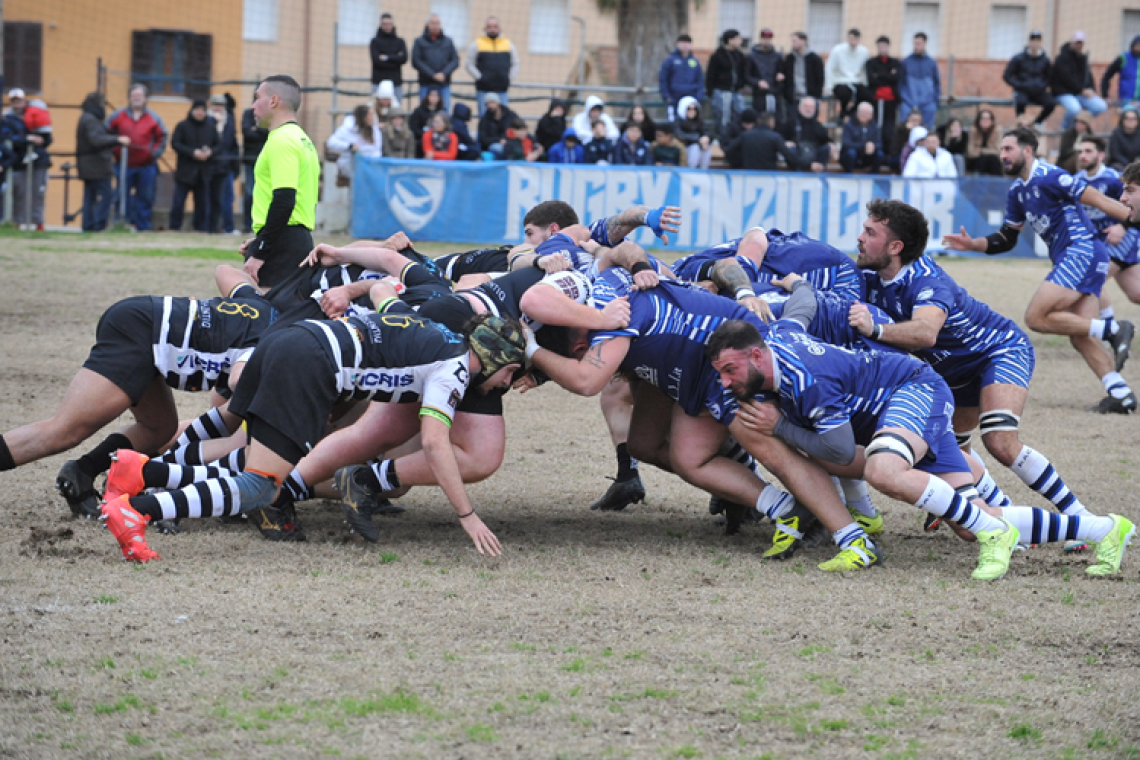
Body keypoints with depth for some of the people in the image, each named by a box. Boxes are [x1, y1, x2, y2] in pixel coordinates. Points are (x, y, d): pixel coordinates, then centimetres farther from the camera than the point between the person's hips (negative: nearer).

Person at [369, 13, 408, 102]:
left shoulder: (400, 41, 11)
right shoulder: (375, 41, 4)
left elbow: (404, 58, -4)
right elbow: (377, 60, -9)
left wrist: (387, 57, -10)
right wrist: (395, 58, -6)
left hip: (396, 82, 2)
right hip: (379, 82, -2)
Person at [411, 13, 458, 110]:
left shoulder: (448, 41, 13)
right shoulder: (420, 42, 5)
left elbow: (455, 60, 6)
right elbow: (416, 62, -4)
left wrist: (444, 73, -11)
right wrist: (432, 75, -13)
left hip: (444, 85, 2)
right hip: (426, 85, -2)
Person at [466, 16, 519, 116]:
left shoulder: (508, 44, 12)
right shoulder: (477, 44, 5)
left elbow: (515, 65, 16)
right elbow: (470, 65, 3)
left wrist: (509, 79, 4)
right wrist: (480, 78, -7)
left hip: (502, 90, 2)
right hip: (484, 90, -2)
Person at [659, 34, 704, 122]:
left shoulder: (695, 61, 8)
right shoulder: (670, 60, 0)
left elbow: (700, 80, 14)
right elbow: (662, 79, 1)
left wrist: (698, 96, 2)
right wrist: (666, 96, -6)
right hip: (674, 100, -2)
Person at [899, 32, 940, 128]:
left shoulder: (932, 63, 8)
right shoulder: (906, 62, 3)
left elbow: (937, 83, 13)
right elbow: (901, 83, 4)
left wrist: (936, 104, 4)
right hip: (909, 107, -2)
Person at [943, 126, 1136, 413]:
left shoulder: (1048, 177, -12)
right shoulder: (1018, 191, 16)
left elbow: (1099, 200, -13)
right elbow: (1006, 239, 23)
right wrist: (972, 244, 10)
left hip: (1081, 252, -9)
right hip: (1069, 260, 9)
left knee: (1036, 317, -15)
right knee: (1080, 338, 1)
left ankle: (1110, 329, -12)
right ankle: (1121, 394, -5)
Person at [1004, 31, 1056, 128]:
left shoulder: (1044, 60, 4)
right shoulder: (1018, 58, -3)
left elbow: (1049, 77, 17)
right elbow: (1006, 76, 0)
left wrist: (1042, 86, -3)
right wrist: (1020, 85, -13)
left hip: (1038, 92, 3)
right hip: (1021, 91, -3)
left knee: (1051, 103, -27)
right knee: (1021, 102, -39)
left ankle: (1036, 123, -2)